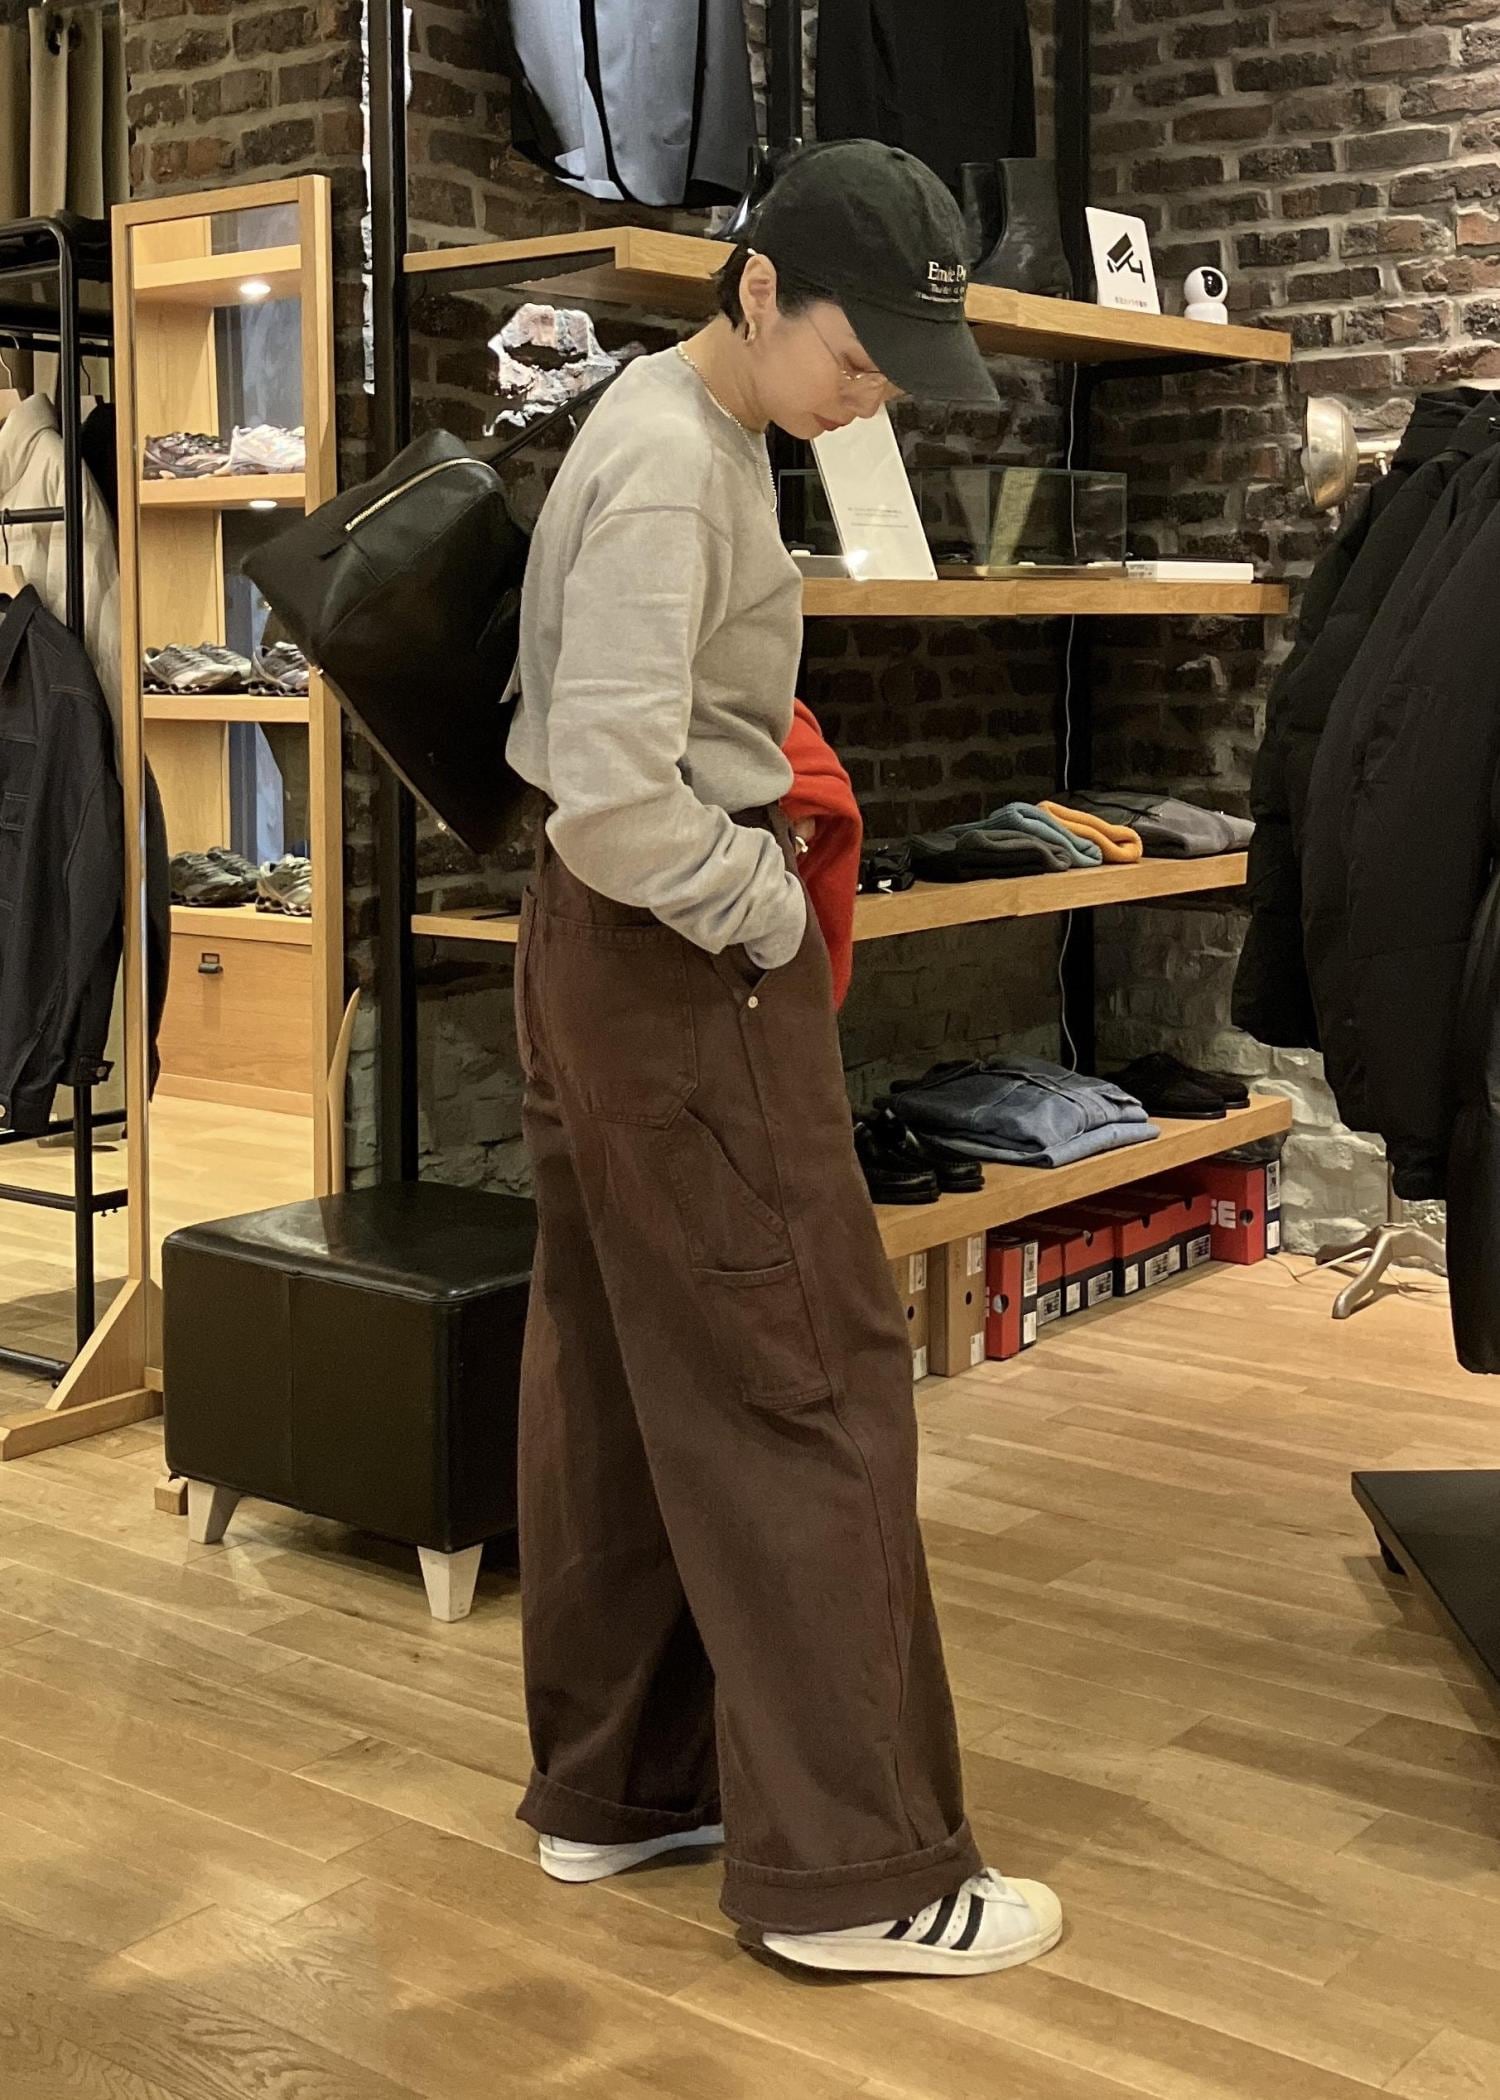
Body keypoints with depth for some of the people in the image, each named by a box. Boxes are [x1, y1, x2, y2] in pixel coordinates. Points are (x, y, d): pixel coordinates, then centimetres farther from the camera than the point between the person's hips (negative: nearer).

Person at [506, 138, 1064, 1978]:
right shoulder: (668, 465, -19)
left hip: (610, 950, 10)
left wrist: (759, 879, 10)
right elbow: (615, 803, -26)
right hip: (678, 963, -10)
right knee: (804, 1385, -4)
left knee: (620, 1373, 14)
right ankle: (849, 1866, 6)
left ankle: (617, 1784, 27)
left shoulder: (693, 426, 12)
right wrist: (773, 918, -12)